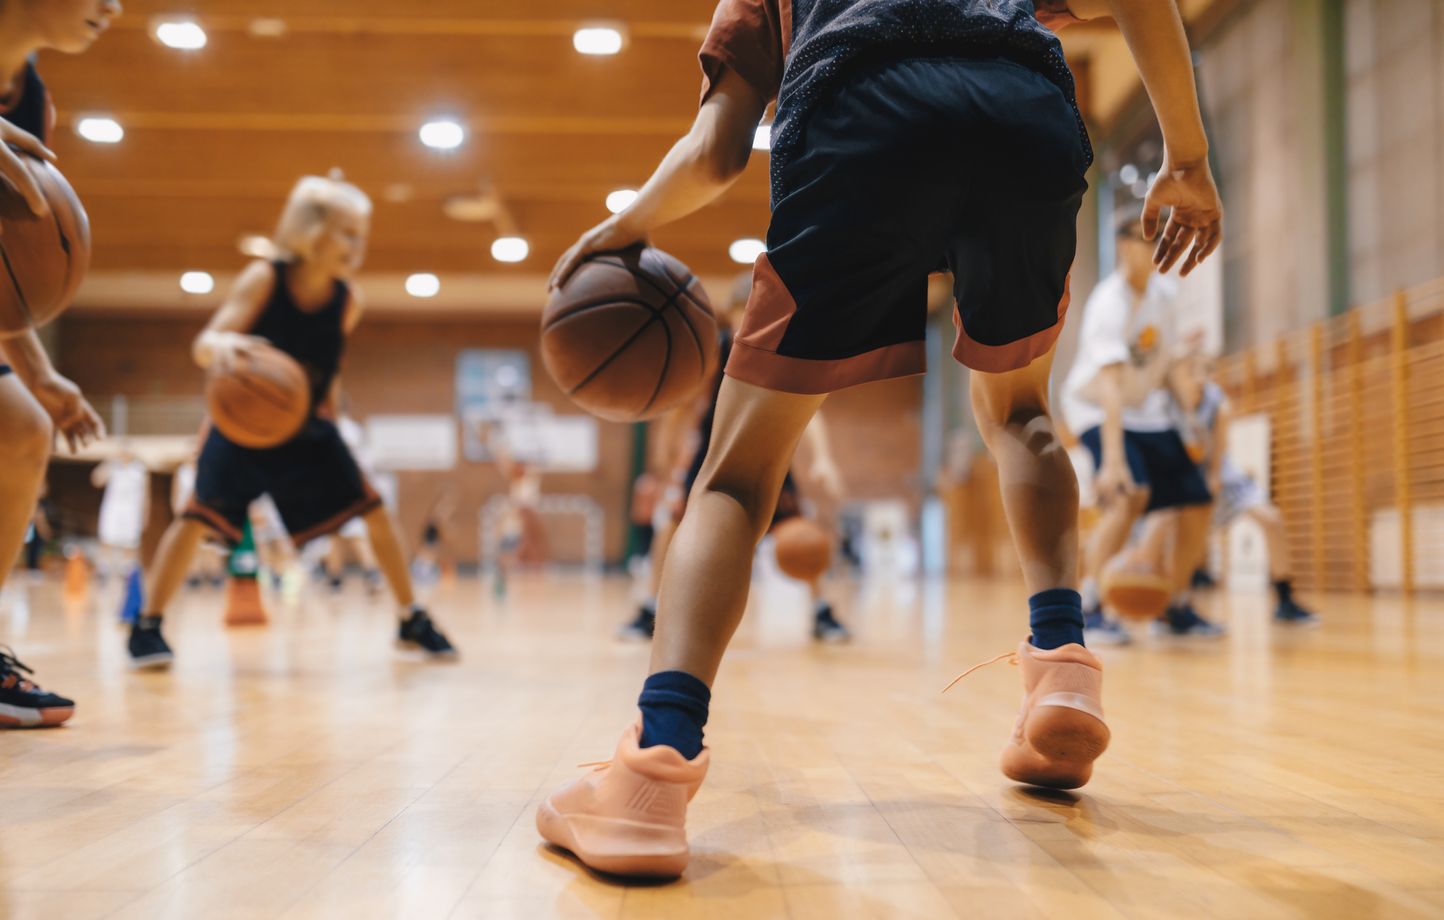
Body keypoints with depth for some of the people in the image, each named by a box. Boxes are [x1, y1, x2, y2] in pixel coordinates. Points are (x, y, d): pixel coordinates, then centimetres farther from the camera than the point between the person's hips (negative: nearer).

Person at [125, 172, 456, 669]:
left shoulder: (348, 300, -10)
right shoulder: (264, 279, -21)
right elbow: (203, 346, -29)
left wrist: (327, 403, 10)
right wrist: (224, 345, -50)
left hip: (307, 426, 3)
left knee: (372, 508, -4)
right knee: (200, 513, -17)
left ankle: (412, 620, 9)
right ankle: (147, 626, -2)